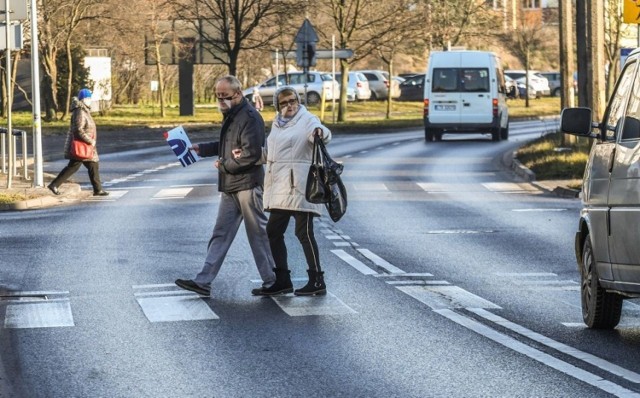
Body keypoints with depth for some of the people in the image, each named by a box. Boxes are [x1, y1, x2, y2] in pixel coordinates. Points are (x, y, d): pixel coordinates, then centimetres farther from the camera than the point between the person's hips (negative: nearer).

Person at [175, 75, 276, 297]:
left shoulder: (249, 117, -16)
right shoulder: (231, 116, 15)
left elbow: (251, 154, -23)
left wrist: (224, 165, -13)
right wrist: (202, 149, 16)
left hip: (247, 185, -10)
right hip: (230, 187, 10)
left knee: (258, 233, -1)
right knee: (221, 233, 7)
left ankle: (271, 282, 9)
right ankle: (204, 281, 6)